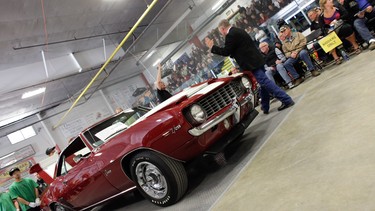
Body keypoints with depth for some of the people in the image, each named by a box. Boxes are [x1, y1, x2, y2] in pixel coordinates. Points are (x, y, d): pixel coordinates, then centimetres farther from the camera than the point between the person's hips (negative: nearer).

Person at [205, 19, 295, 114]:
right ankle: (265, 108, 24)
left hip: (252, 64, -10)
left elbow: (226, 52, -10)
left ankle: (287, 100, -8)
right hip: (257, 60, 10)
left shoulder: (230, 35, -12)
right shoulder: (239, 31, 20)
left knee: (264, 82, -9)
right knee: (263, 83, 13)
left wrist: (212, 47, -1)